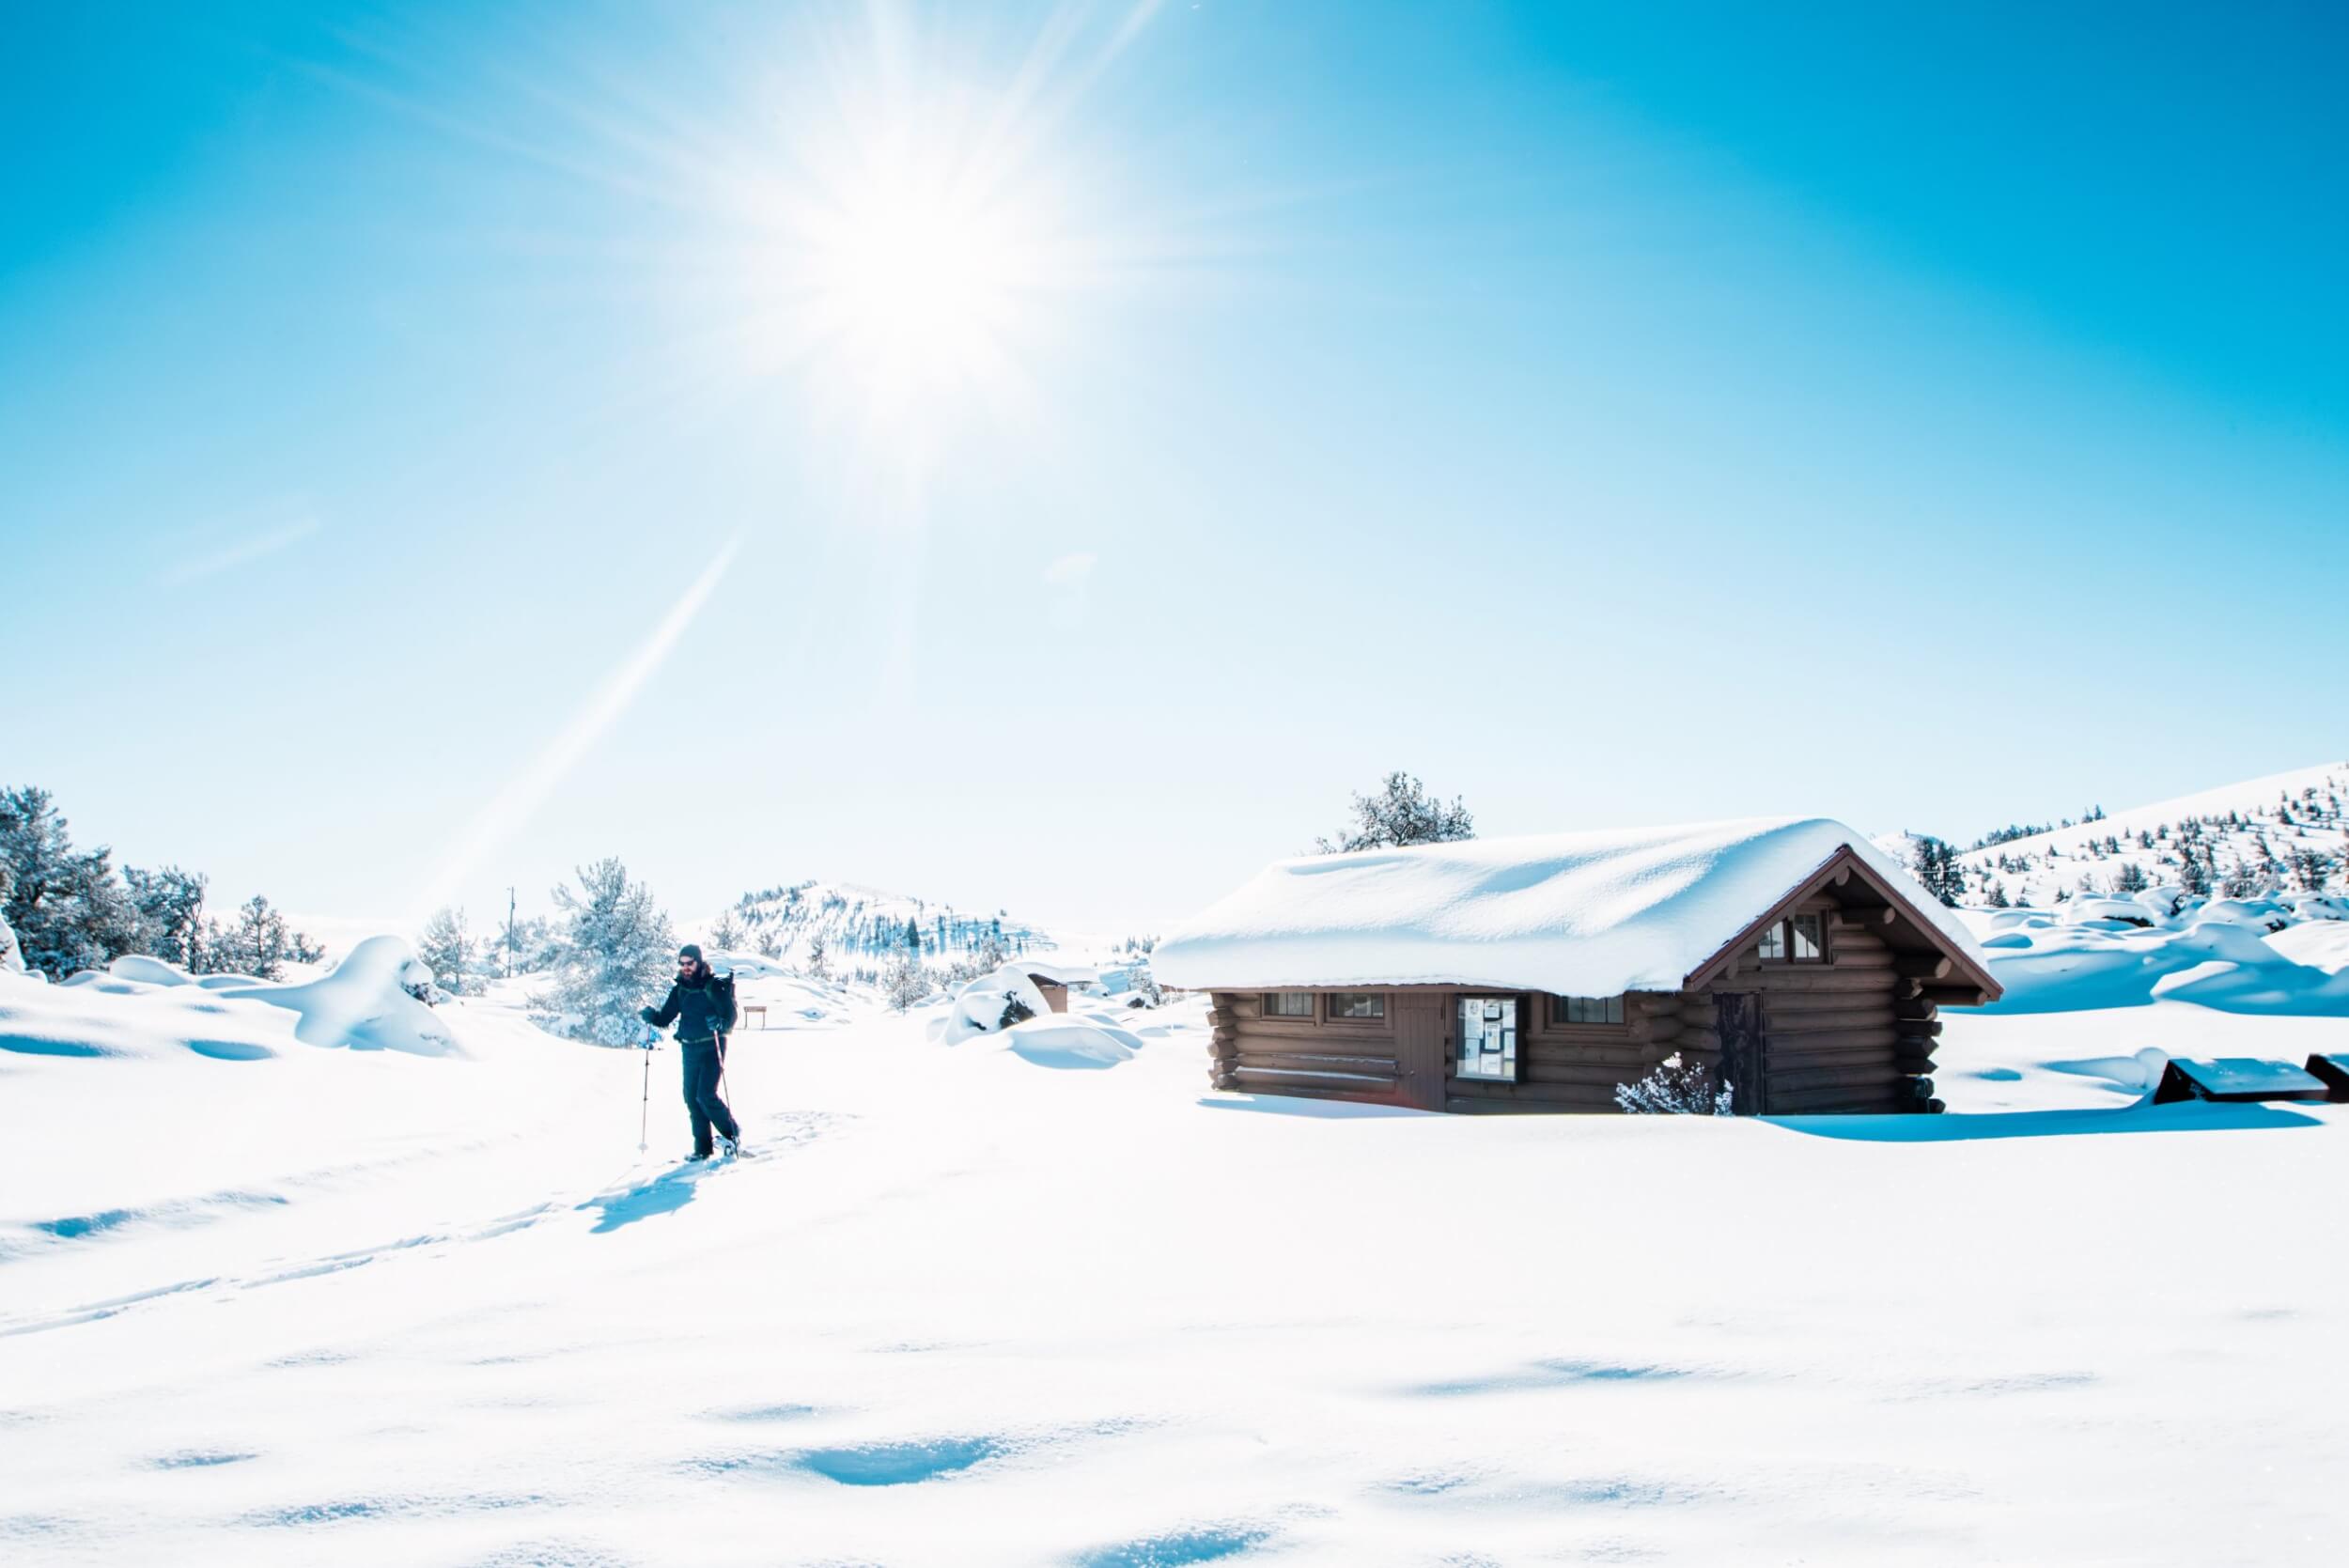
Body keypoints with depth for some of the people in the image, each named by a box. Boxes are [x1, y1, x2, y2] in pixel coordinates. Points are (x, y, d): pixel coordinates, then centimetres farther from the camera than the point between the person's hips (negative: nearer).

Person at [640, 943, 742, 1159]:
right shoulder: (679, 990, 8)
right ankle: (703, 1146, 13)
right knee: (692, 1098, 4)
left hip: (712, 1048, -6)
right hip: (690, 1050, 6)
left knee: (706, 1095, -15)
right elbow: (665, 1018, 8)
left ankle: (733, 1132, 5)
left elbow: (730, 1016, -13)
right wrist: (651, 1015, -12)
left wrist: (719, 1023, -34)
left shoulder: (715, 986, -9)